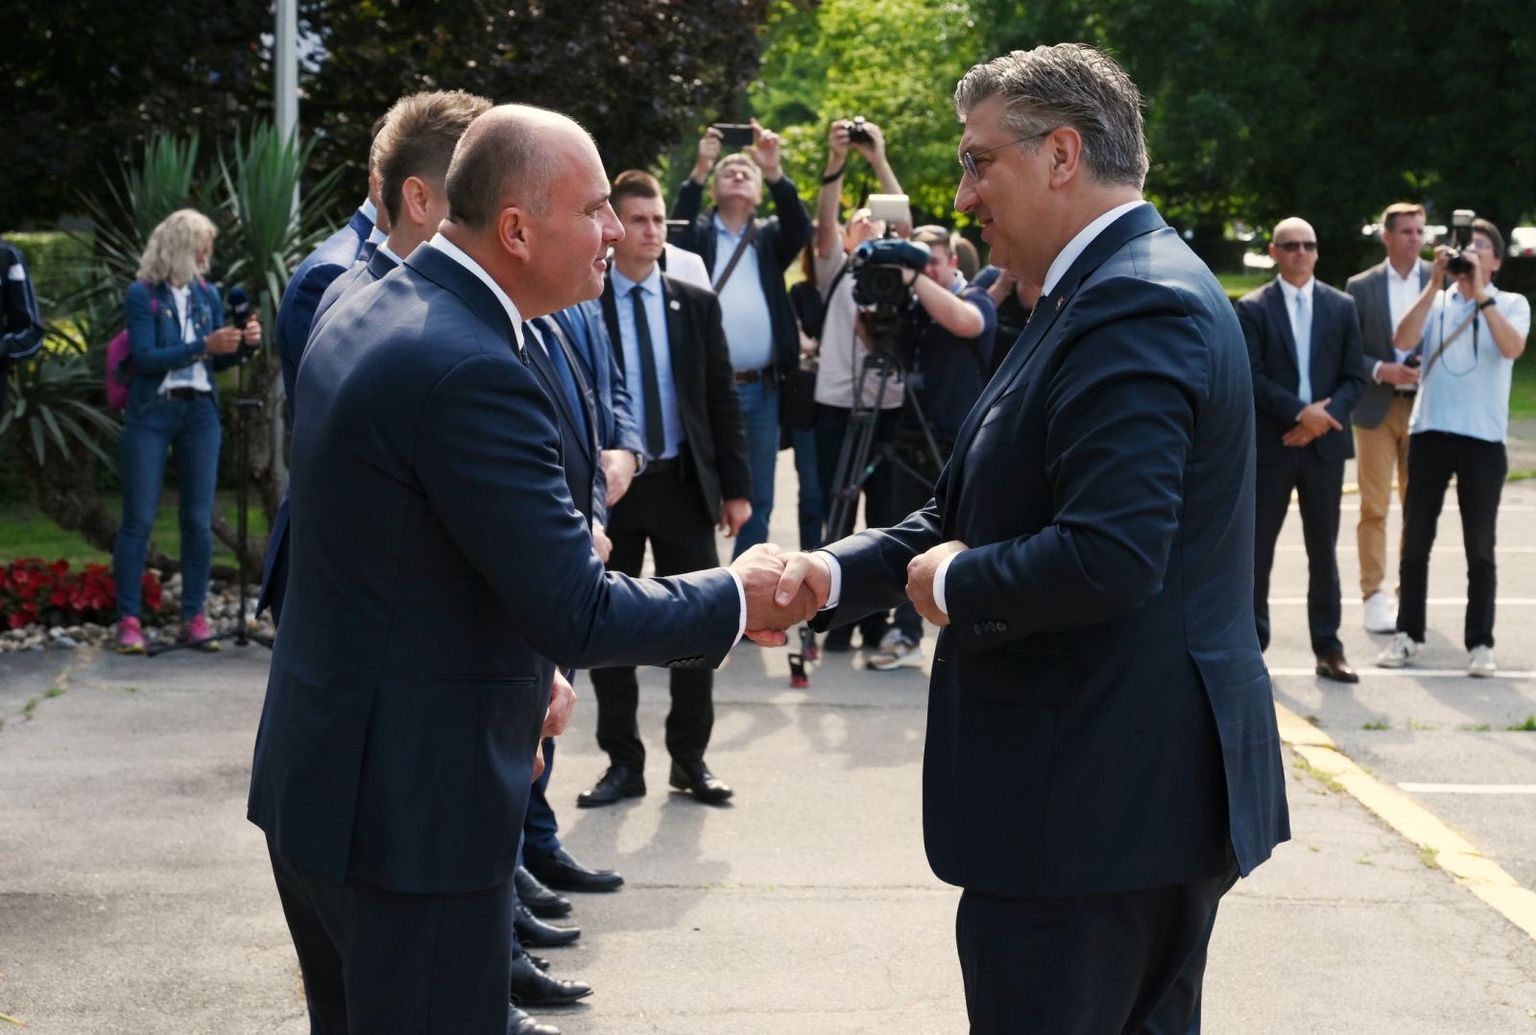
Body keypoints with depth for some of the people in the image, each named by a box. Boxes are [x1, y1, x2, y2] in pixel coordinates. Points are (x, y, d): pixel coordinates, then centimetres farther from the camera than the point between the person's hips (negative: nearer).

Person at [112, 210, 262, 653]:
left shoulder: (207, 294, 10)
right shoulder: (141, 295, -5)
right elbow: (145, 358, -14)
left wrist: (240, 343, -5)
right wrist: (204, 346, -20)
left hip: (200, 412, 5)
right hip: (151, 413, -4)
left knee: (199, 519, 4)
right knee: (139, 518, -2)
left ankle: (194, 617, 10)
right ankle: (128, 619, 2)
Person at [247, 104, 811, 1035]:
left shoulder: (364, 315, 7)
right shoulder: (471, 371, -24)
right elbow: (579, 615, -23)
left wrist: (523, 667, 13)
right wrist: (737, 598, -7)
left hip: (316, 780, 10)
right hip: (411, 810, -10)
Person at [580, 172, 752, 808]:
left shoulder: (696, 305, 6)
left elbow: (722, 400, 7)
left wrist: (736, 486, 2)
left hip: (684, 484, 2)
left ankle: (690, 757, 17)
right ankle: (623, 762, 14)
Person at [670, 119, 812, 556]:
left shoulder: (769, 237, 12)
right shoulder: (699, 234, 8)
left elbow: (800, 229, -7)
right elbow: (675, 232, -12)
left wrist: (775, 172, -21)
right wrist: (699, 171, -21)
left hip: (761, 389, 2)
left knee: (758, 497, 8)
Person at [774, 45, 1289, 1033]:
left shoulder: (1136, 306, -19)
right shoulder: (1126, 285, 15)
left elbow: (1109, 556, -29)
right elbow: (983, 511, 15)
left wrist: (952, 585, -12)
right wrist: (837, 574, 3)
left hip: (1098, 799, -10)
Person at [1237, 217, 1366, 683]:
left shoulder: (1342, 307, 8)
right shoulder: (1252, 308, -1)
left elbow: (1354, 377, 5)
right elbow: (1252, 377, -8)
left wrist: (1324, 415, -11)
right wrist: (1300, 412, -17)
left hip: (1324, 441, 2)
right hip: (1270, 445, -2)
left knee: (1323, 551, 7)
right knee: (1258, 547, 2)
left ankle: (1327, 648, 12)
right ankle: (1253, 641, 12)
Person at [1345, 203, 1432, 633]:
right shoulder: (1361, 287, 3)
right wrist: (1380, 370, -14)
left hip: (1423, 404, 1)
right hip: (1376, 407, -1)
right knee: (1374, 506, -1)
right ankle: (1374, 596, 3)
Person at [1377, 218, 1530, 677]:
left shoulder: (1511, 304, 4)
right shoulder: (1434, 301, 9)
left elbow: (1512, 348, -16)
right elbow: (1403, 342, -8)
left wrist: (1480, 294, -17)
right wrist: (1435, 284, -11)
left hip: (1484, 440, -2)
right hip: (1429, 433, 2)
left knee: (1479, 548, 3)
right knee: (1415, 541, 8)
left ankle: (1480, 643, 8)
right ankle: (1407, 634, 17)